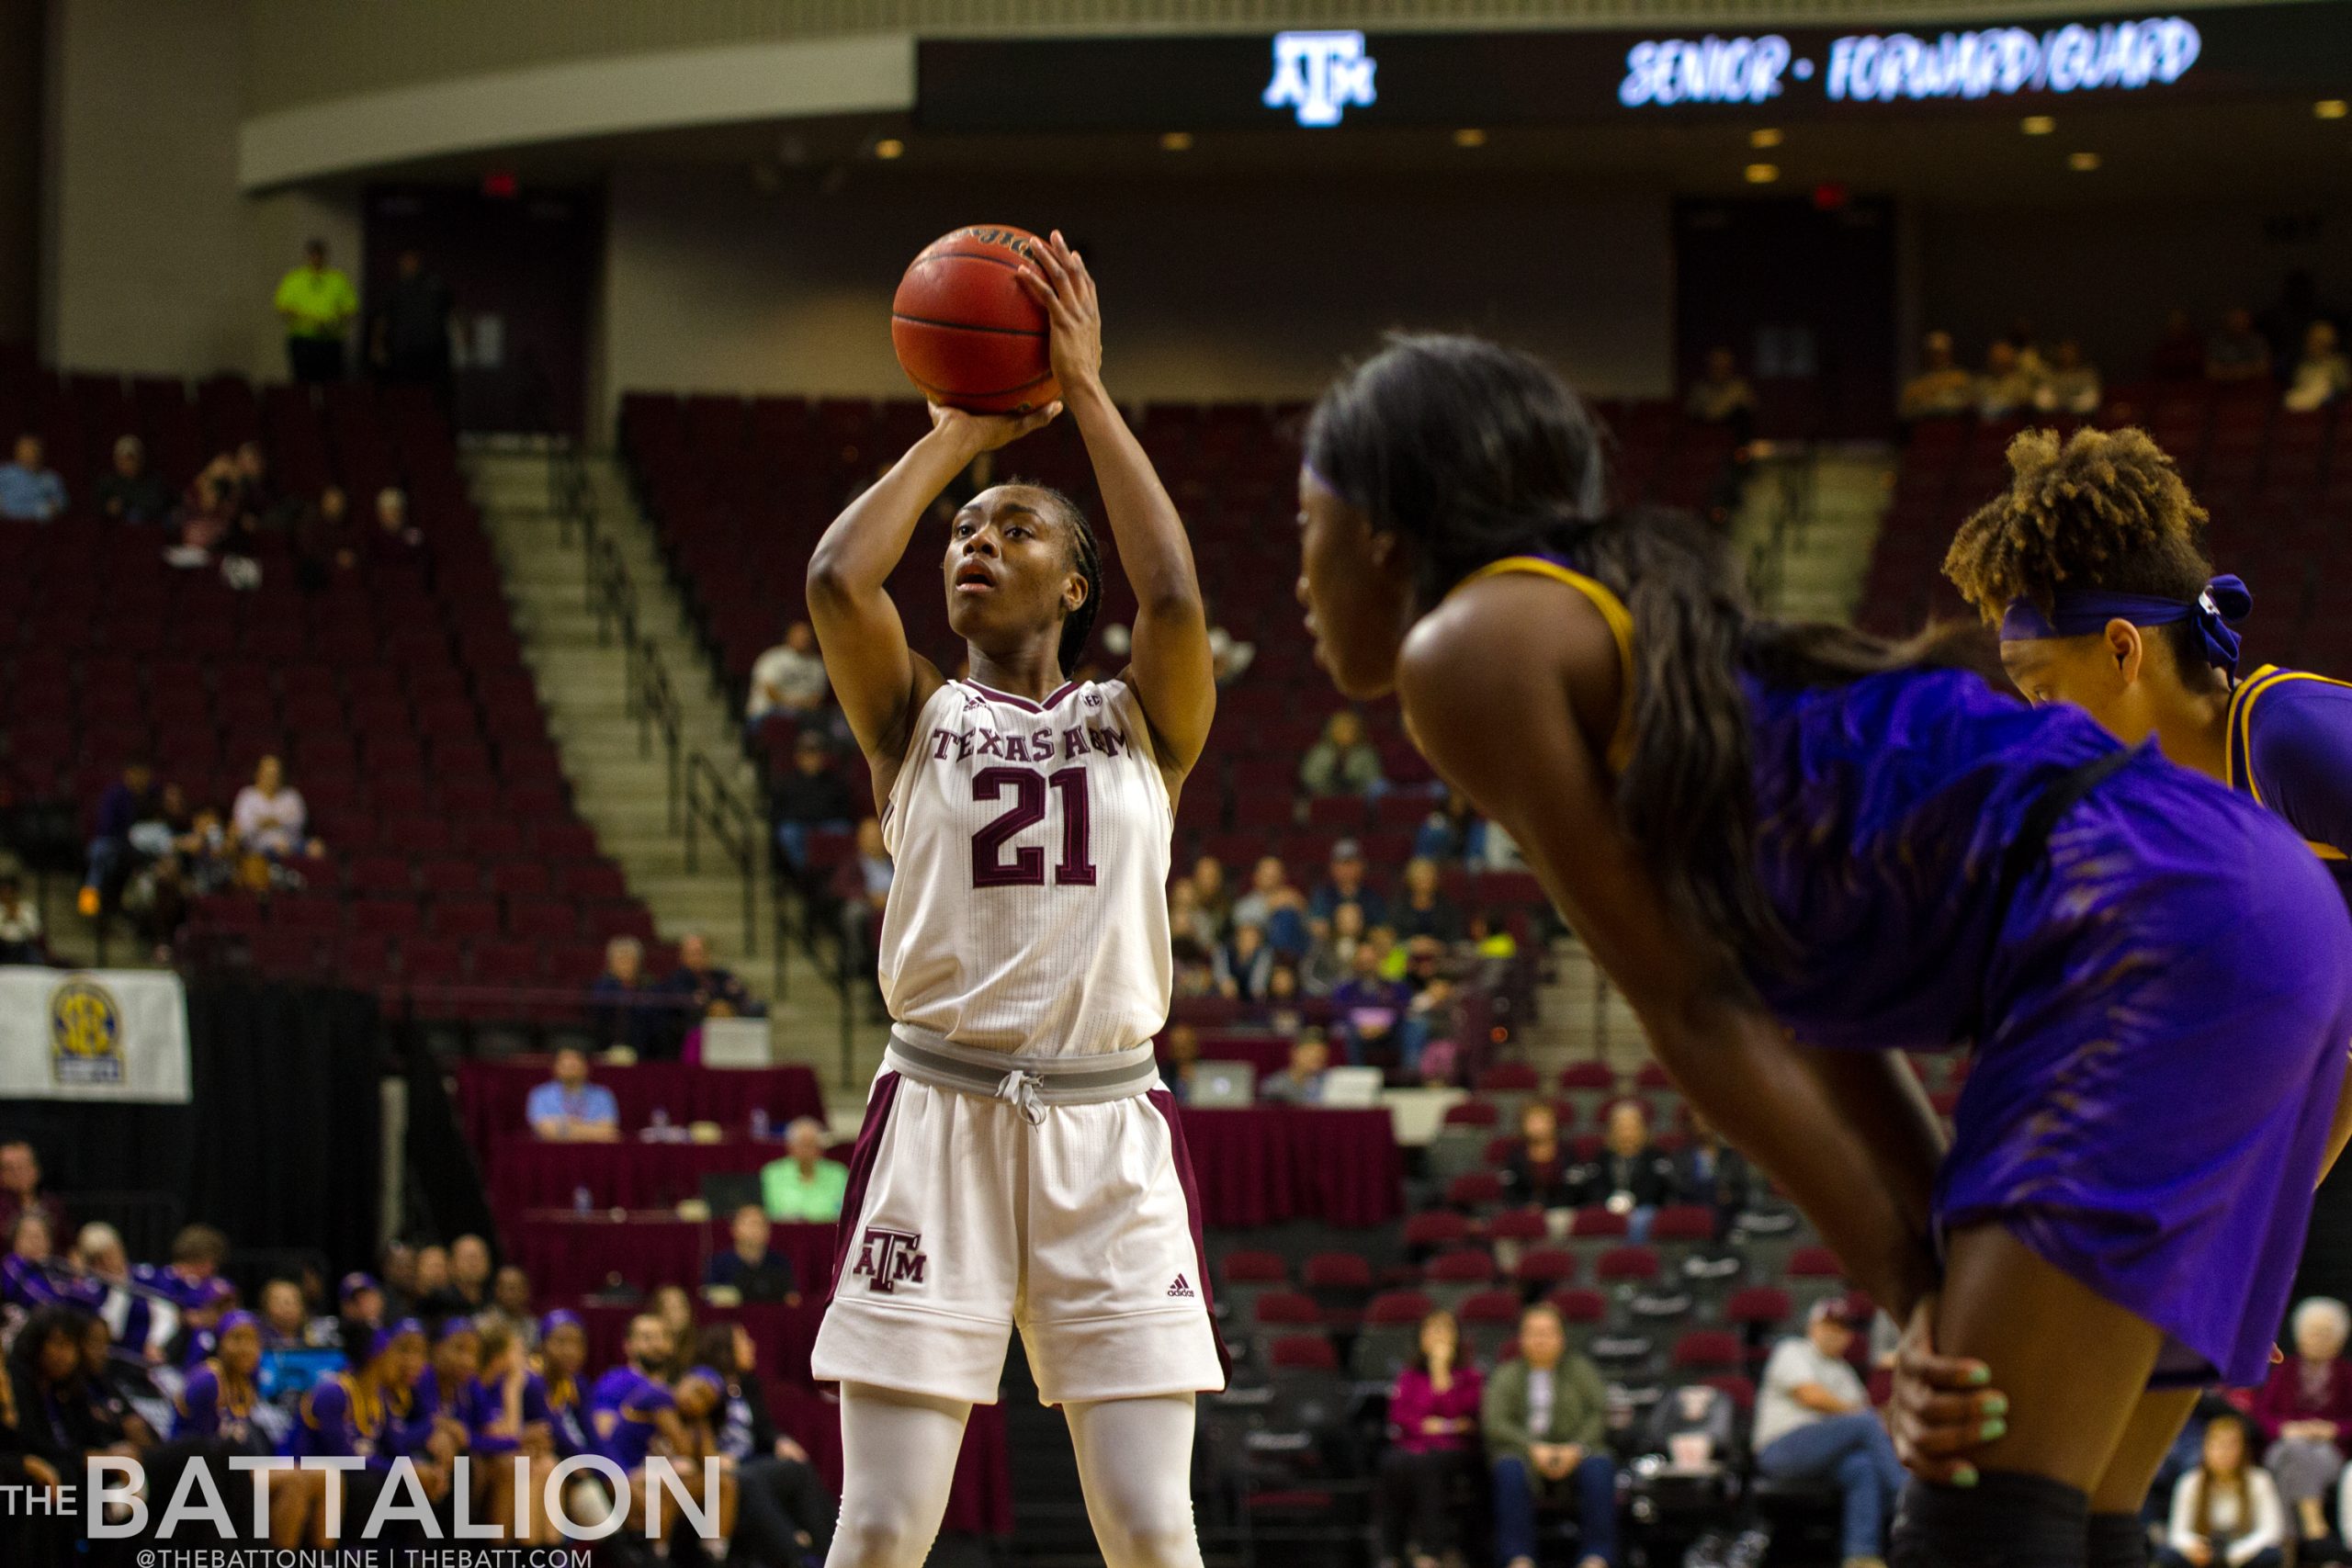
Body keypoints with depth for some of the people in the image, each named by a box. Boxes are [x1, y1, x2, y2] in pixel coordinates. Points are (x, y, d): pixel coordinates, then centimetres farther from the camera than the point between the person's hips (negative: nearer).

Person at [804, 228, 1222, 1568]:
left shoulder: (1141, 722, 10)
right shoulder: (920, 716, 10)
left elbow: (1177, 600, -11)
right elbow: (837, 580, -9)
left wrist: (1087, 395, -3)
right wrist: (961, 433, 4)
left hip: (1108, 1131, 0)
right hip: (940, 1118, 0)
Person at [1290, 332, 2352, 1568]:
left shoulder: (1467, 650, -1)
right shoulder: (1624, 645, 26)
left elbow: (1694, 1014, -3)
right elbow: (1818, 1028, 16)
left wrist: (1918, 1288, -1)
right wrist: (1949, 1285, 4)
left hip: (2157, 922, -10)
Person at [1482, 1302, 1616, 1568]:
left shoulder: (1580, 1370, 17)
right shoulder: (1508, 1375, 16)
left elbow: (1600, 1413, 3)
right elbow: (1495, 1423, 1)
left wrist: (1577, 1448, -17)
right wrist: (1533, 1448, -17)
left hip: (1574, 1454, 0)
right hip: (1524, 1450, 0)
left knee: (1599, 1467, -33)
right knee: (1510, 1469, -35)